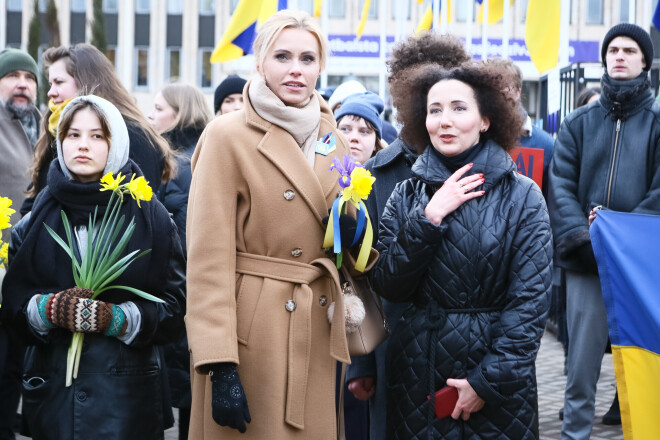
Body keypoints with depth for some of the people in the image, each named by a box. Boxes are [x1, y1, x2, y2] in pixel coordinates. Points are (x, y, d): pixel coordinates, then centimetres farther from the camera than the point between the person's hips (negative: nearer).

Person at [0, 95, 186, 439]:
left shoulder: (149, 217, 2)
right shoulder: (38, 217, 7)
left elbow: (174, 304, -2)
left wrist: (118, 319, -17)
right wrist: (49, 308, -16)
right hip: (52, 382, 2)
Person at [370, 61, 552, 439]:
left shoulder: (522, 197, -5)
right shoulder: (407, 195, 2)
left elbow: (532, 298, -9)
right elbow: (388, 286, -5)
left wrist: (489, 380, -14)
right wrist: (429, 218, -16)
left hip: (499, 381, -2)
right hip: (419, 369, 2)